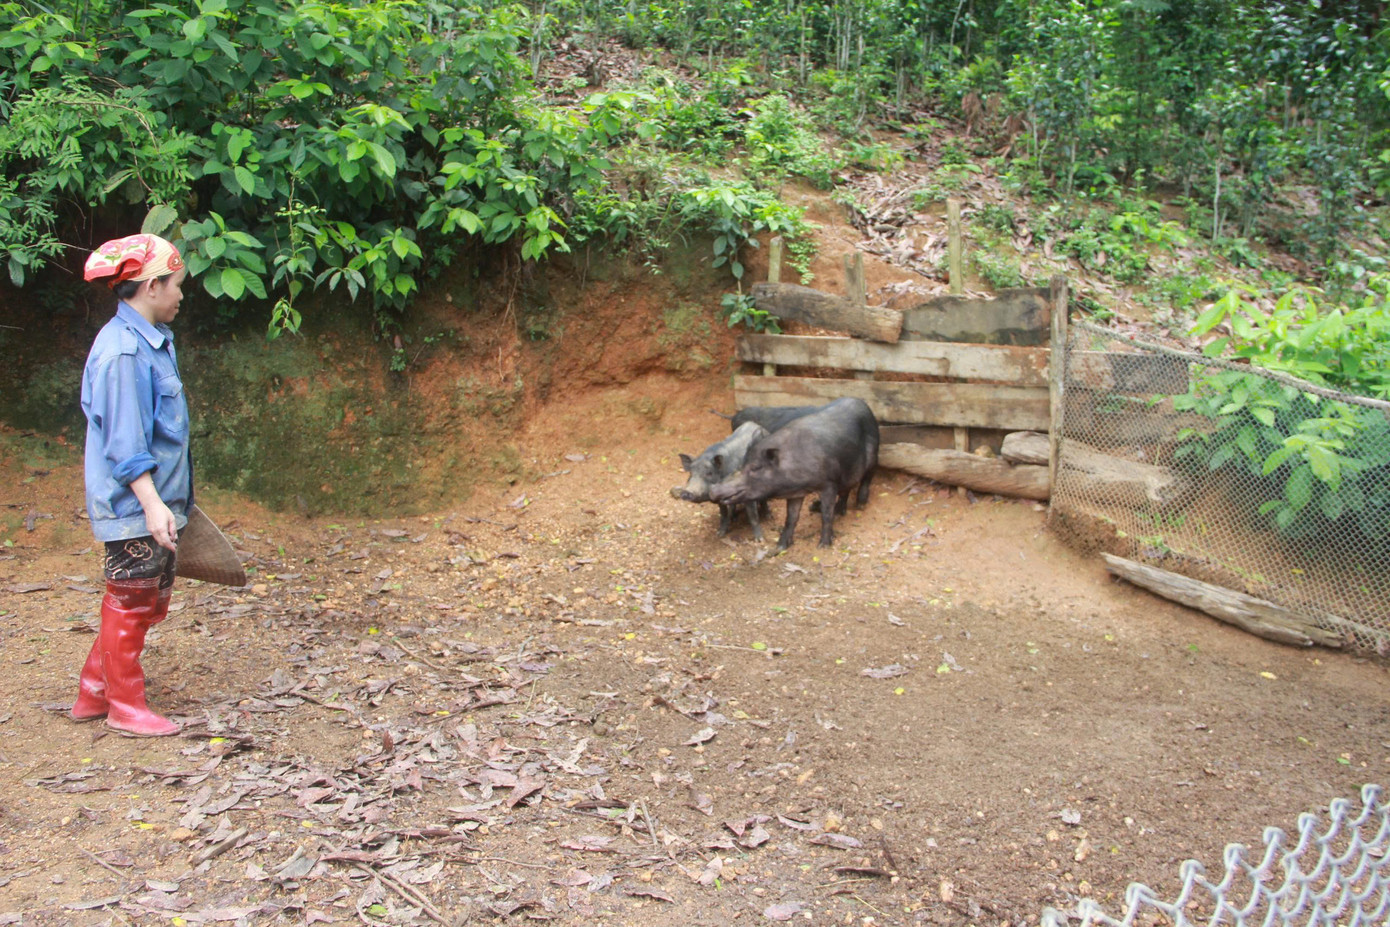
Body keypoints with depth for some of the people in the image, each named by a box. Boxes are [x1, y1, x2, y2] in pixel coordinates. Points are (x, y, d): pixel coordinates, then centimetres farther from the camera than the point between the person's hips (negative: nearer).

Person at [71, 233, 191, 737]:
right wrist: (152, 504, -28)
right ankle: (125, 705, 19)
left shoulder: (151, 341, 11)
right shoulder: (122, 351, -19)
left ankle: (94, 691, 29)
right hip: (133, 507, -10)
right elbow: (124, 443, -23)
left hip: (157, 501, 10)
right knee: (131, 603, 4)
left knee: (151, 601, 17)